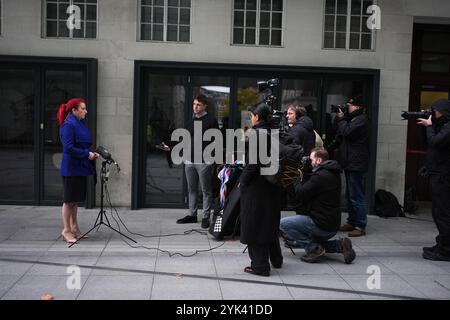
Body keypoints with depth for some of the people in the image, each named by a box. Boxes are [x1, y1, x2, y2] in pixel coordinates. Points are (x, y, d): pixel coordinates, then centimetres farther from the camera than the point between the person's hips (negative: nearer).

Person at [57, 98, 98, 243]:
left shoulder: (80, 124, 13)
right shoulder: (68, 125, -15)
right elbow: (68, 148, -21)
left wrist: (91, 153, 4)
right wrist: (87, 154, -20)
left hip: (80, 167, 9)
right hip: (71, 168, -9)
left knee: (76, 199, 15)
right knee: (69, 199, 0)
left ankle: (74, 227, 25)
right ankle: (66, 230, 10)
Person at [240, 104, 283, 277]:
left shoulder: (257, 133, -17)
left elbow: (253, 162, -21)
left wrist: (242, 180, -10)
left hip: (256, 186, -8)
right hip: (271, 185, 8)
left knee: (254, 224, 2)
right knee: (270, 222, 21)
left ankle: (260, 265, 8)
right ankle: (276, 259, 34)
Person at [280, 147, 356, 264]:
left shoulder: (320, 176, -20)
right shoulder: (333, 174, 10)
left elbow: (301, 193, -16)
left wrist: (296, 179, 0)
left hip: (322, 226, -10)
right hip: (333, 226, 10)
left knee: (282, 224, -6)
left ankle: (314, 248, -9)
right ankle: (340, 245, 11)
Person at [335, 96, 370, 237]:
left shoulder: (362, 119, -11)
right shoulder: (353, 118, 18)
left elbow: (347, 131, -22)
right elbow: (340, 134, 15)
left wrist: (341, 118, -5)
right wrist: (339, 118, 3)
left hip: (356, 164, -10)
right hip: (350, 163, 10)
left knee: (357, 196, -8)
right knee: (350, 195, 14)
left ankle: (360, 226, -5)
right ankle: (351, 222, 23)